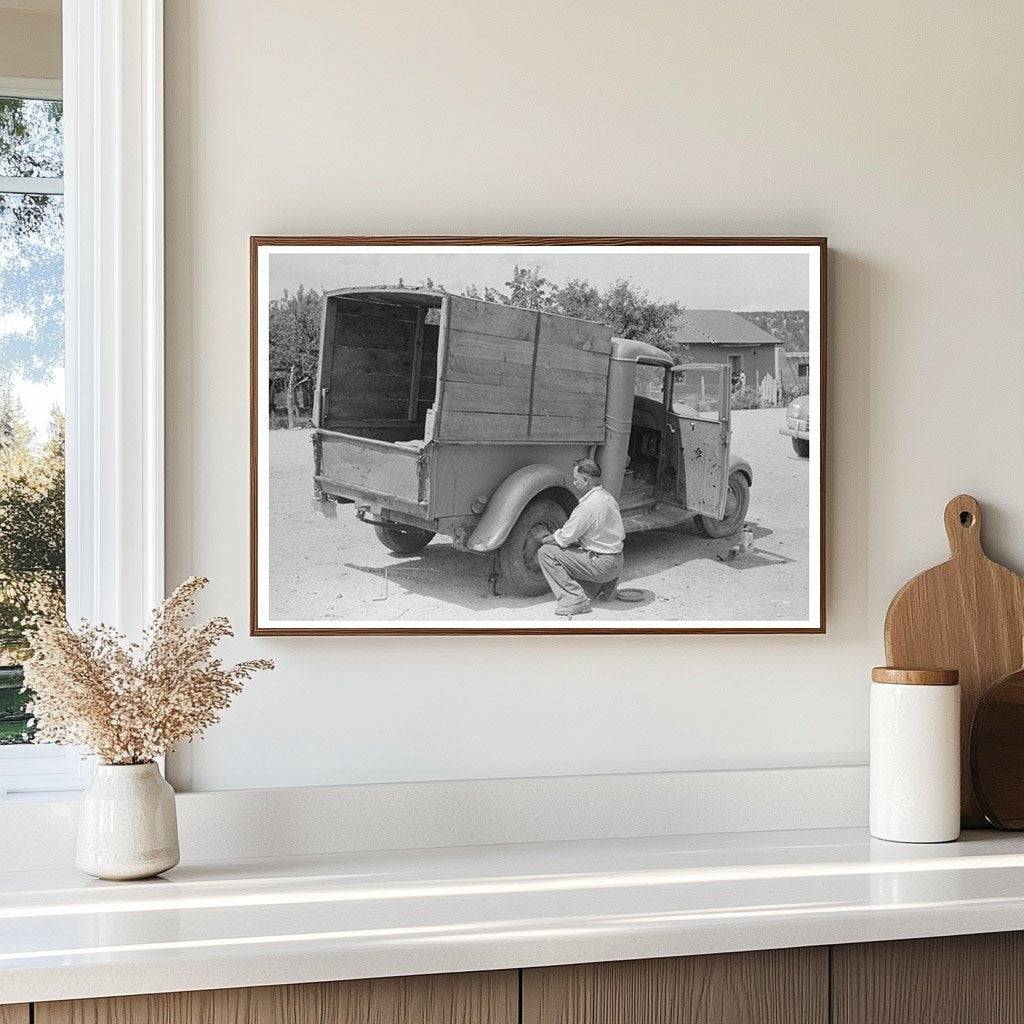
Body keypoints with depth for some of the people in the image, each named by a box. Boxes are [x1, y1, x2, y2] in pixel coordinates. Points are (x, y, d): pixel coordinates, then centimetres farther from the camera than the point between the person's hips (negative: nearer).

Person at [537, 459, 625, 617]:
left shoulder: (587, 507, -20)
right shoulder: (608, 498, 8)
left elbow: (563, 539, -15)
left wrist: (543, 540, 7)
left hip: (601, 565, -9)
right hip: (617, 565, 9)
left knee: (546, 552, -10)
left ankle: (575, 599, -15)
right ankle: (608, 584, 19)